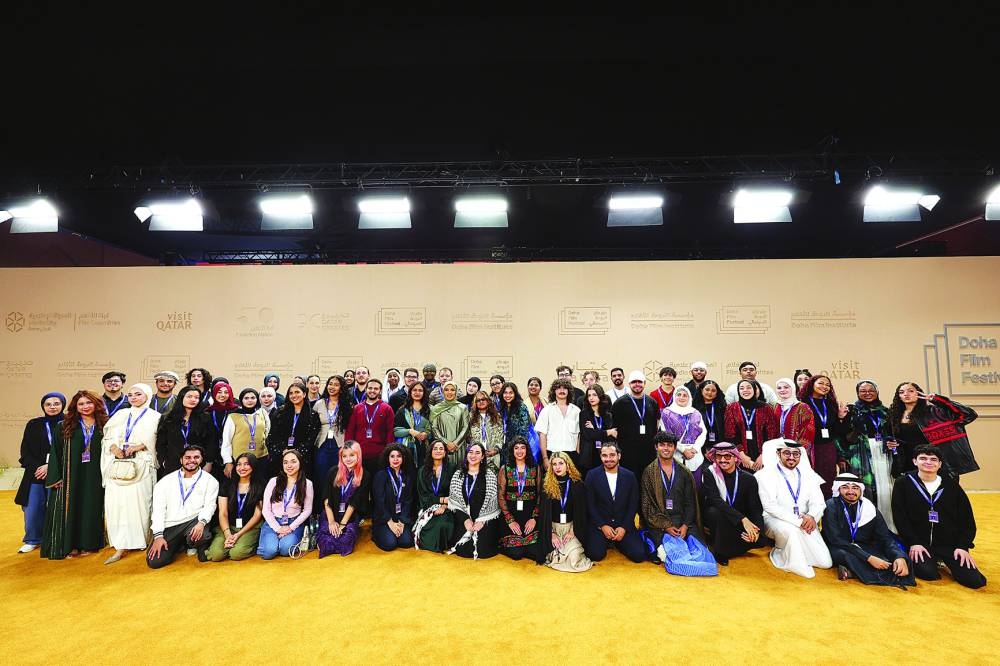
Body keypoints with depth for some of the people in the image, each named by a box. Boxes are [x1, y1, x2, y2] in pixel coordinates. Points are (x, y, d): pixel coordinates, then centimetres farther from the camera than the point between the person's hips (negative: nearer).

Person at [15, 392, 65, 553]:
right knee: (32, 509, 3)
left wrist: (50, 467, -10)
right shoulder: (33, 425, 8)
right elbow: (25, 451, 8)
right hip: (35, 475, 3)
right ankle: (33, 540, 22)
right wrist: (36, 467, -6)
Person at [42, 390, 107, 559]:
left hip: (94, 477, 0)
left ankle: (88, 543, 16)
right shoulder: (65, 427, 3)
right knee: (71, 508, 4)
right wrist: (55, 477, -6)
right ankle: (70, 545, 15)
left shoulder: (104, 426, 3)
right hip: (71, 476, 0)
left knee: (91, 509, 6)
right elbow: (56, 452, 2)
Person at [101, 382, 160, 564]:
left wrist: (138, 447, -15)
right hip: (118, 465, 3)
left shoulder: (154, 416, 9)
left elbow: (155, 439, -1)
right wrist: (114, 447, -8)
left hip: (141, 465, -3)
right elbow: (109, 435, 11)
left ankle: (144, 541, 6)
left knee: (139, 502, -6)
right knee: (116, 502, -4)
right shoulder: (121, 414, 19)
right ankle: (120, 547, 0)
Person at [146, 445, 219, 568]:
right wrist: (158, 536, -7)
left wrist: (202, 522, -24)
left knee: (203, 536, -34)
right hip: (169, 526, 2)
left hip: (193, 521, -2)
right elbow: (158, 509, 3)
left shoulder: (210, 481, 3)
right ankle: (179, 544, 20)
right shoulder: (166, 481, 7)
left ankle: (192, 545, 5)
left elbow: (209, 506, -4)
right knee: (154, 561, -12)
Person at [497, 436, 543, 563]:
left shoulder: (535, 469, 6)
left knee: (538, 555, -11)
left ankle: (524, 548, 20)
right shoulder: (505, 469, 4)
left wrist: (534, 518, -8)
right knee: (515, 554, -12)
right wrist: (510, 520, -9)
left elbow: (540, 495, 3)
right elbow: (500, 497, 0)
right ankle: (502, 546, 20)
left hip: (530, 515, 1)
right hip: (511, 515, -1)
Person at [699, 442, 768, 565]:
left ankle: (727, 548, 6)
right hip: (713, 517, -3)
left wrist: (756, 530, -27)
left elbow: (756, 508, -7)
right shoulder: (709, 474, -14)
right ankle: (719, 552, -14)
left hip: (738, 525, 3)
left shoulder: (749, 479, -5)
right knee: (716, 512, -36)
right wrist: (742, 519, -35)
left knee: (761, 539, -21)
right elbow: (715, 500, -26)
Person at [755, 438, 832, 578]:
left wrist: (812, 517, -19)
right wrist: (798, 521, -25)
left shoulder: (808, 475, 9)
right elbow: (770, 506, -17)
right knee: (790, 529, -37)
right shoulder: (767, 474, -9)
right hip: (776, 520, -5)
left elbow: (818, 503, 3)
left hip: (804, 523, 5)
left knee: (825, 562, -9)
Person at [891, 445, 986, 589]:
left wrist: (963, 546, -4)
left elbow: (967, 518, 7)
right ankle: (926, 560, 9)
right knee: (928, 573, -25)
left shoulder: (951, 485, 7)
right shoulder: (903, 483, -1)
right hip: (919, 543, -2)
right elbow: (900, 517, -4)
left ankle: (946, 561, 15)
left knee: (975, 580, -14)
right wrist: (913, 543, -12)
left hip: (950, 543, 3)